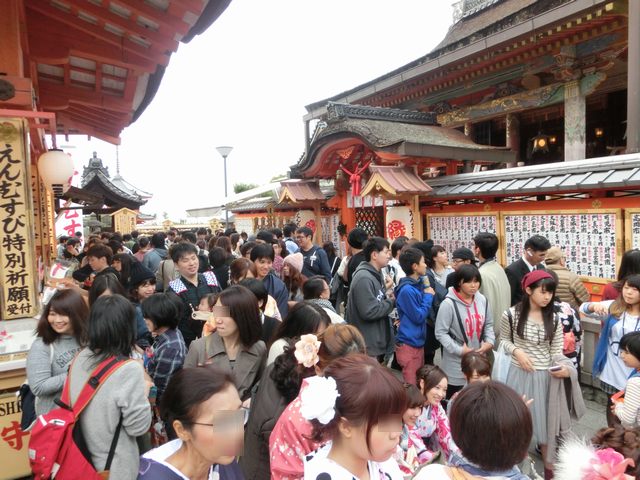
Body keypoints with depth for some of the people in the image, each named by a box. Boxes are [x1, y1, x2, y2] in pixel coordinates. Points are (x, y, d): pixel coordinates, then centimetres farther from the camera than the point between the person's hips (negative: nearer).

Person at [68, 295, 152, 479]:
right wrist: (145, 390, -6)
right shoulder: (129, 369, -26)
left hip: (82, 457, 6)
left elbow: (68, 402, 8)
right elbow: (138, 427, -20)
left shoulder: (80, 357, -7)